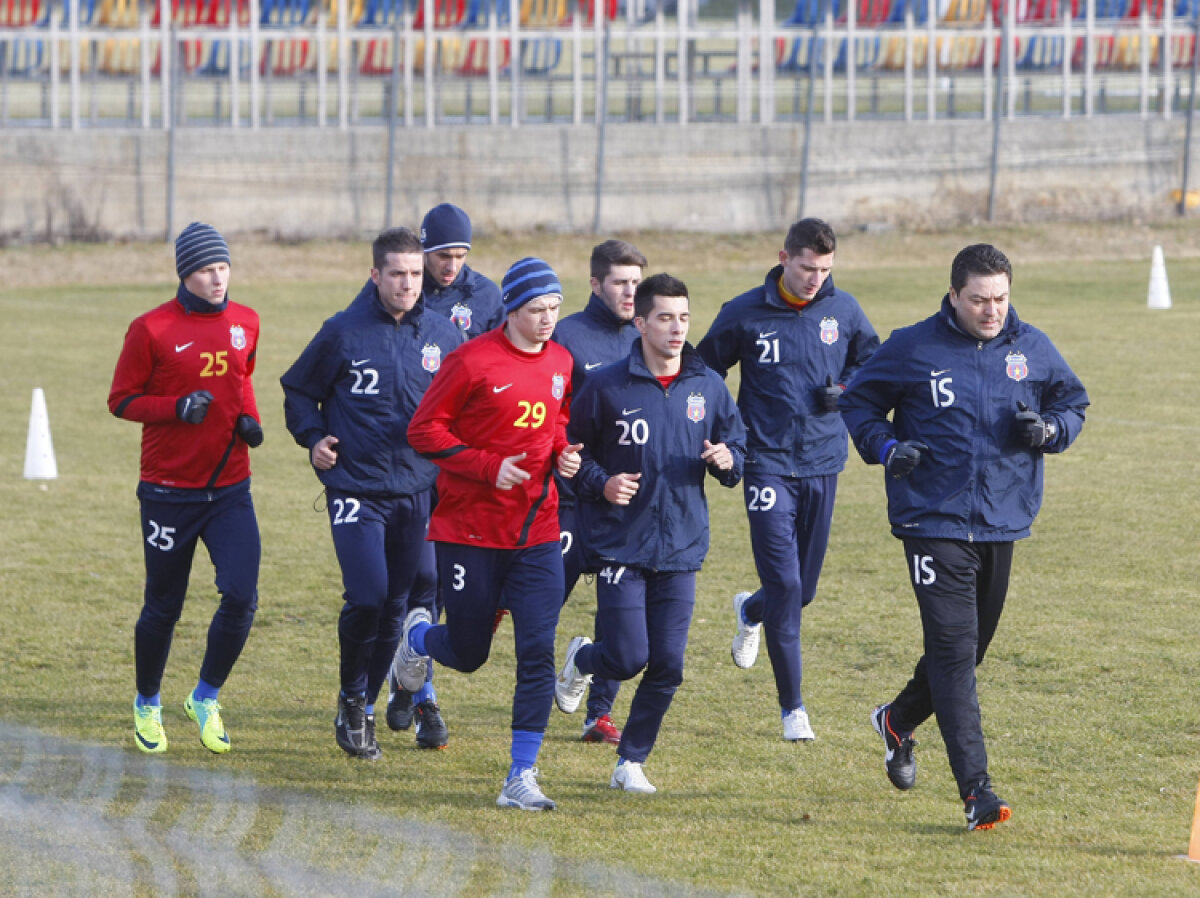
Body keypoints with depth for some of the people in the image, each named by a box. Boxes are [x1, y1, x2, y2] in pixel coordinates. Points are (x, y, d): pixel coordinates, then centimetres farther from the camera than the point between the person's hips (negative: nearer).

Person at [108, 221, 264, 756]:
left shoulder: (245, 323, 5)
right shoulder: (152, 330, -9)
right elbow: (121, 400, -4)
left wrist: (248, 419, 2)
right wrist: (178, 407, -20)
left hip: (230, 488, 3)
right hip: (169, 491, -3)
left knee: (241, 596, -12)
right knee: (163, 607, 6)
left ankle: (206, 700, 10)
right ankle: (147, 705, 30)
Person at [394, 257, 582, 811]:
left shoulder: (561, 364, 6)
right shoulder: (473, 362, -12)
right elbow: (424, 430, -9)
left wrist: (563, 454, 1)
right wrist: (488, 466, -18)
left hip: (535, 532, 4)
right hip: (469, 530, -4)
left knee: (538, 652, -9)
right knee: (469, 652, 8)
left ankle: (521, 777, -5)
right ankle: (418, 637, 45)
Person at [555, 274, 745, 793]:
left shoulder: (708, 388, 5)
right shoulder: (608, 387, -5)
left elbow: (737, 443, 15)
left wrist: (727, 462, -7)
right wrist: (600, 483, -13)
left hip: (682, 549, 3)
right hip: (621, 545, -3)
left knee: (667, 666, -1)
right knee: (628, 658, -9)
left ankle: (631, 761, 15)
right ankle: (581, 661, 27)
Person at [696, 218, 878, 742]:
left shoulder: (843, 310, 2)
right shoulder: (745, 315, -4)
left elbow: (873, 361, 17)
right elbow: (705, 371, 9)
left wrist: (845, 390, -4)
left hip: (823, 463, 3)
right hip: (768, 465, -3)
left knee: (804, 587, 10)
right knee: (785, 585, -11)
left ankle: (750, 612, 46)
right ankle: (792, 708, -2)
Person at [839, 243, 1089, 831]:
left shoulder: (1032, 350, 4)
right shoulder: (912, 350, -5)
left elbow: (1073, 403, 17)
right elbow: (858, 402, 7)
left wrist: (1048, 430, -6)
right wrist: (884, 448, -12)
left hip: (1003, 523, 5)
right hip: (934, 523, -5)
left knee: (970, 646, 16)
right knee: (954, 649, -13)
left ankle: (899, 719, 44)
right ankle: (976, 791, -17)